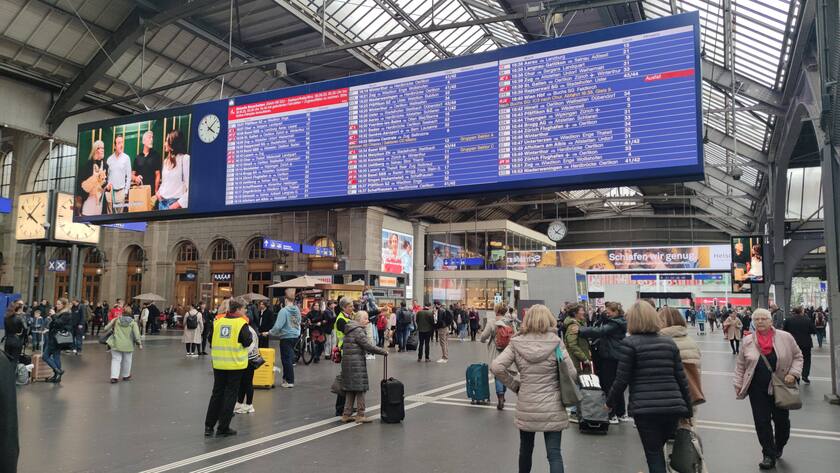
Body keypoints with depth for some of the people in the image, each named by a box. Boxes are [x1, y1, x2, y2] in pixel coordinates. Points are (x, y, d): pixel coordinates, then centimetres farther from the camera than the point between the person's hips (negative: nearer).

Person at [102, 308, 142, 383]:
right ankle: (126, 376, 29)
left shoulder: (117, 320, 4)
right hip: (128, 345, -1)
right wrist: (139, 343, -2)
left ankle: (114, 377, -4)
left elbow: (106, 328, 8)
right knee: (127, 361, 15)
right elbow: (136, 334, -8)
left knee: (116, 360, 7)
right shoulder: (133, 322, -2)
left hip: (116, 344, 1)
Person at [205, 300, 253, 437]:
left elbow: (211, 340, 9)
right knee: (230, 395, 5)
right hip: (235, 364, -4)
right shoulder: (241, 324, -11)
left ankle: (209, 426, 18)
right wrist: (250, 334, 4)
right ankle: (223, 428, 8)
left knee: (217, 393, 16)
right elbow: (247, 342, -15)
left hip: (218, 364, 5)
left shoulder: (218, 322, 3)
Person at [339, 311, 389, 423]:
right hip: (356, 363, -9)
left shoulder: (349, 330, 17)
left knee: (350, 389, 13)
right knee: (360, 388, -1)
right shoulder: (358, 331, -13)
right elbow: (368, 346, -18)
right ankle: (360, 415, 3)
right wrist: (383, 351, -10)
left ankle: (346, 415, 16)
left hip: (347, 362, 9)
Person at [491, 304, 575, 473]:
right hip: (553, 407, -1)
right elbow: (571, 373, -8)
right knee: (554, 454, 2)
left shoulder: (517, 343, -6)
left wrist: (514, 385, 0)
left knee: (525, 449, 20)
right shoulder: (556, 342, -9)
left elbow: (496, 367, -14)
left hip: (526, 406, 1)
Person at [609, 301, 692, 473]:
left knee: (654, 455, 6)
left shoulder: (629, 343, -5)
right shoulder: (669, 342, 9)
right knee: (660, 449, 21)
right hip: (673, 407, 5)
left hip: (645, 408, -4)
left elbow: (622, 380, -6)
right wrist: (688, 409, 18)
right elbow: (681, 378, 9)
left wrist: (609, 402, 9)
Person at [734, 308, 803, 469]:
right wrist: (738, 384, 3)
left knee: (781, 420, 9)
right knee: (762, 422, 1)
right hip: (757, 389, 0)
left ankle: (778, 448, 36)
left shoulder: (785, 337, -5)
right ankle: (769, 455, 13)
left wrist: (793, 373, -9)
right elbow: (740, 365, 6)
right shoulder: (748, 341, -2)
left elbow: (797, 356, 6)